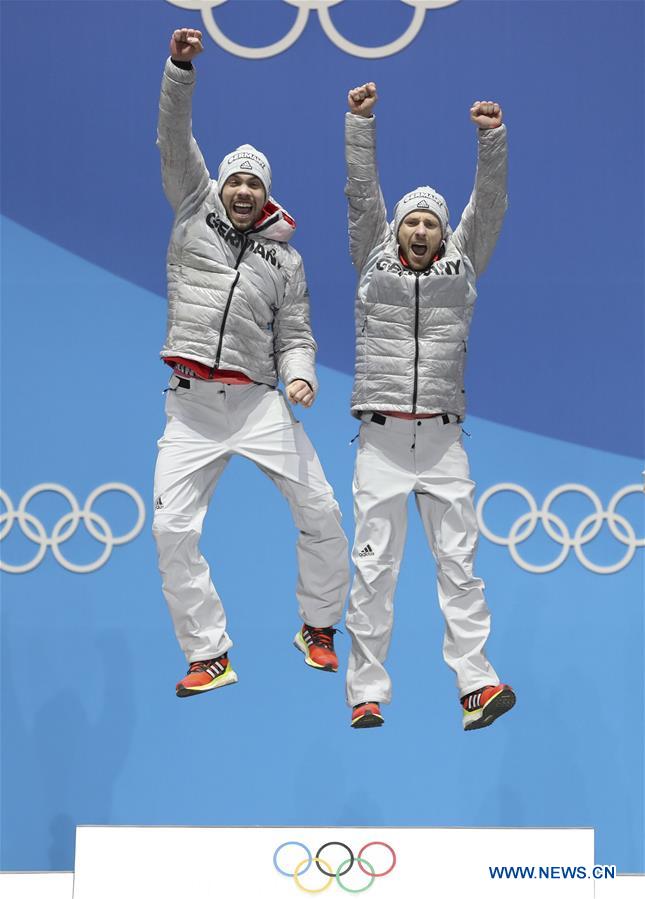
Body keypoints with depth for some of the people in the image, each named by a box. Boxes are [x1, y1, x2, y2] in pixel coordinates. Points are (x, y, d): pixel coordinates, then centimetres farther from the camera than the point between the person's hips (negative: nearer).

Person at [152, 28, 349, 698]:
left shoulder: (284, 258, 11)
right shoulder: (196, 209, 9)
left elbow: (294, 337, 11)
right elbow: (174, 139, -1)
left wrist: (299, 376, -11)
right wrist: (180, 69, -13)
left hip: (259, 402, 1)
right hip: (191, 404, -1)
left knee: (320, 512, -5)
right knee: (172, 528, -9)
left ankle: (318, 628, 16)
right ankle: (209, 657, 0)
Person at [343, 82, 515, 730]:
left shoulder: (461, 268, 12)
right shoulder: (374, 263, 9)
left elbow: (488, 204, 3)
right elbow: (362, 194, 2)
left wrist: (493, 138, -10)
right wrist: (360, 123, -7)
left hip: (443, 439, 1)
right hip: (382, 439, -1)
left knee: (458, 562, -2)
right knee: (374, 568, -2)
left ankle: (475, 684, -4)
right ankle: (366, 693, 1)